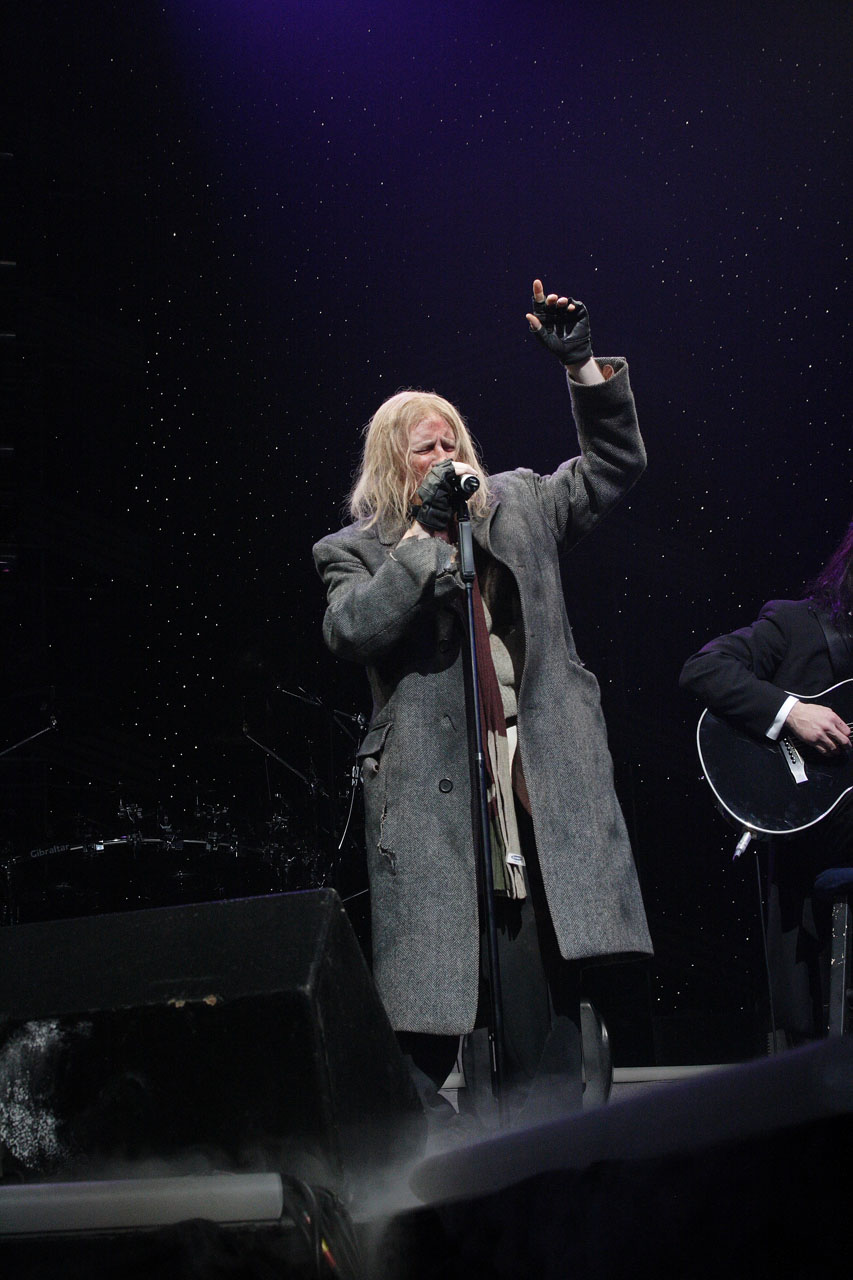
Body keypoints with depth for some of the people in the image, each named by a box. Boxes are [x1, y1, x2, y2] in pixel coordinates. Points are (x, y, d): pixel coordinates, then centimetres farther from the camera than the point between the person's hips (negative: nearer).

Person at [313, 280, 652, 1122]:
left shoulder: (519, 508, 16)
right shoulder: (355, 552, 7)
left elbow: (615, 464, 15)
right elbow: (348, 630, -10)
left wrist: (583, 365, 3)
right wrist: (426, 533, -10)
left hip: (539, 785, 3)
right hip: (431, 797, -3)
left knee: (541, 1002, 6)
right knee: (427, 1008, -3)